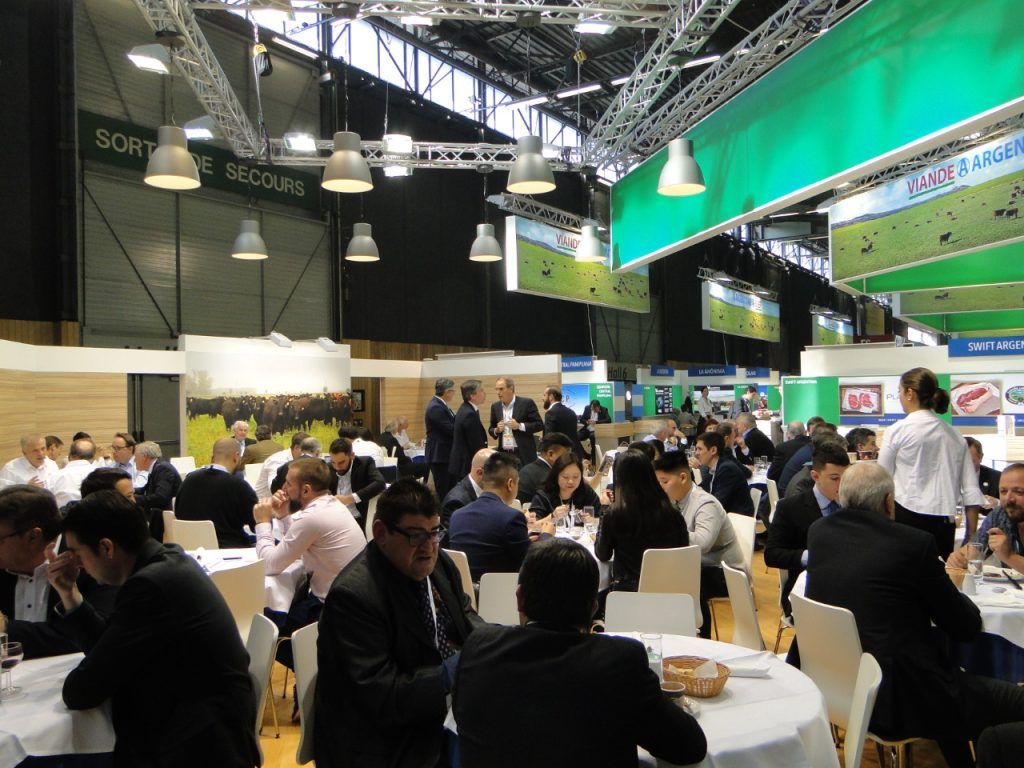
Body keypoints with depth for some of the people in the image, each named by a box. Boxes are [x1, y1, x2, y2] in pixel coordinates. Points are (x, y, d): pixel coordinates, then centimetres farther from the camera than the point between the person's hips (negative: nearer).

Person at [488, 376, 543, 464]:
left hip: (524, 453, -4)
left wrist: (519, 426, -18)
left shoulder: (526, 403, -5)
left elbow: (539, 425, -6)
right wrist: (497, 430, -8)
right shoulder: (495, 406, 8)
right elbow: (491, 429, 15)